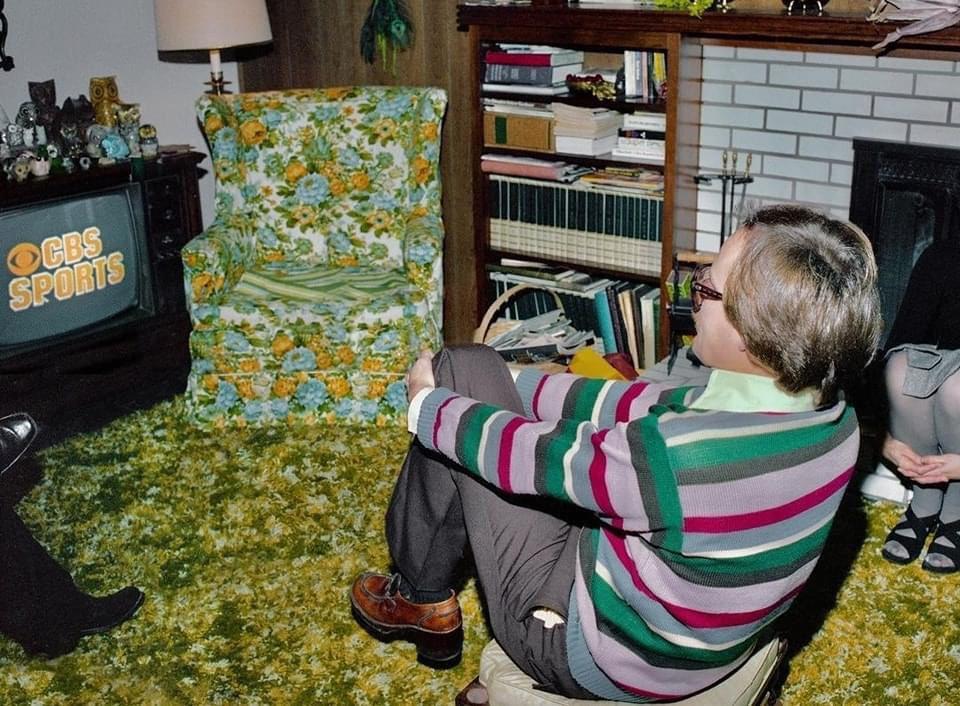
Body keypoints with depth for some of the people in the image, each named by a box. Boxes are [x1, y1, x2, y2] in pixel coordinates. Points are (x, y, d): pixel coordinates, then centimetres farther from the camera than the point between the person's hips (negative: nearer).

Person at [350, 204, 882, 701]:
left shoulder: (683, 455, -39)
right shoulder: (835, 423, -14)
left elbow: (528, 455, -22)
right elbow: (642, 405, -3)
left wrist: (427, 404, -1)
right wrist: (513, 385, 6)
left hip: (597, 655, -7)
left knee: (465, 369, -2)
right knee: (485, 376, 13)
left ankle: (422, 601, 18)